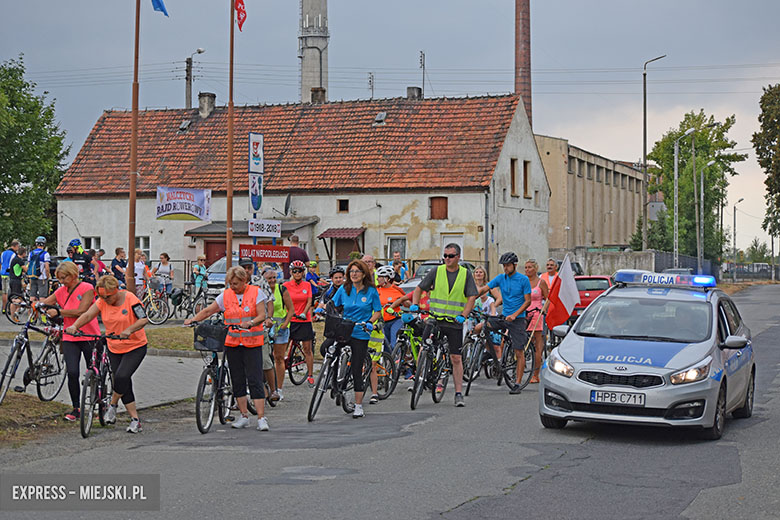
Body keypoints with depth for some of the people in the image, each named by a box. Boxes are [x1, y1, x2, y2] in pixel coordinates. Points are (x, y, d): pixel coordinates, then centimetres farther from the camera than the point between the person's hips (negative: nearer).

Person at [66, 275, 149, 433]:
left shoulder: (130, 299, -16)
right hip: (114, 349, 5)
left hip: (135, 347, -5)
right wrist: (75, 326, -34)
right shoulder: (102, 301, -4)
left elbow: (144, 319, -23)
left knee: (121, 377, -24)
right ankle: (135, 420, 13)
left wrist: (129, 330, -39)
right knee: (124, 385, 6)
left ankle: (113, 405, 3)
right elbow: (88, 315, -15)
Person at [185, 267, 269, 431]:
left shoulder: (256, 293, -2)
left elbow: (262, 315, -9)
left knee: (255, 380, -9)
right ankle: (244, 416, 17)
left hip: (252, 343, -4)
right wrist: (193, 319, -7)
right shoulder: (225, 295, 7)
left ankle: (261, 418, -8)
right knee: (237, 380, 7)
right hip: (232, 343, 4)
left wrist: (250, 323, -28)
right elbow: (208, 311, 8)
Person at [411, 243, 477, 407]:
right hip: (434, 319, 1)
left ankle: (459, 394, 7)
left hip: (455, 322, -1)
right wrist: (415, 304, -11)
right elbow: (419, 288, 7)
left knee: (456, 358, 2)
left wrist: (463, 315, -17)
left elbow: (472, 297, -3)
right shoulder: (436, 272, 3)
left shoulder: (466, 274, 2)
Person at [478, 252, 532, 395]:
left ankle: (517, 384, 0)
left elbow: (528, 301, -8)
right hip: (504, 316, 4)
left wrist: (514, 315, -19)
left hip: (518, 318, -4)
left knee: (519, 352, -5)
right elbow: (484, 289, -1)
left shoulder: (523, 280, -6)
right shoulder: (501, 278, 5)